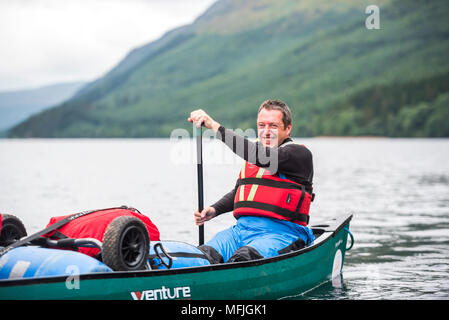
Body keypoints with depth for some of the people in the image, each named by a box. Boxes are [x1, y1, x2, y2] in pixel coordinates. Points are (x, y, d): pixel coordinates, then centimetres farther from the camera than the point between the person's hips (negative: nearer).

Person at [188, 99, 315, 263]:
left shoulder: (301, 154, -3)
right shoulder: (254, 152, 21)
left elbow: (264, 158, -23)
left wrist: (215, 126, -24)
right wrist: (214, 210, 14)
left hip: (280, 233, -6)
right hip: (241, 229, 7)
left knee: (243, 259, -37)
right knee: (204, 255, -23)